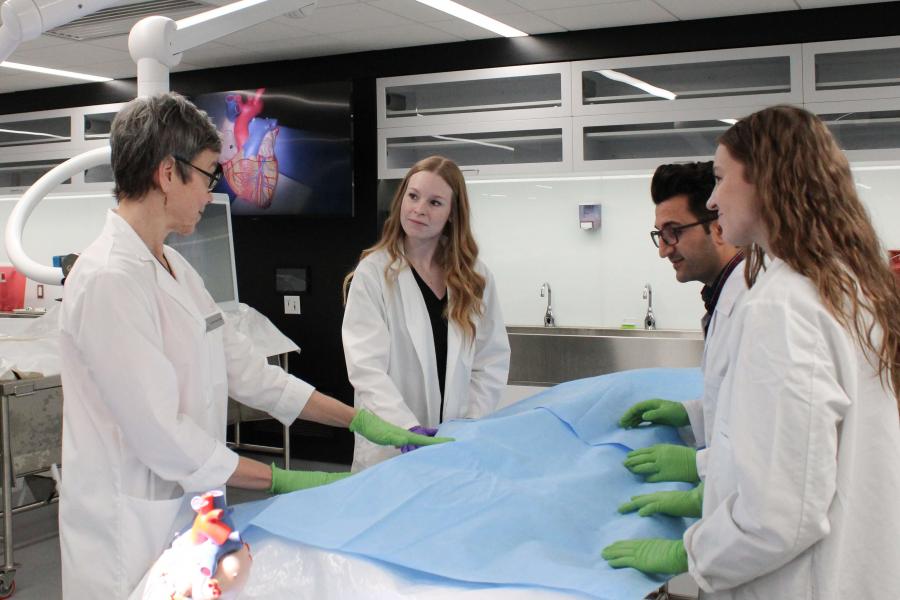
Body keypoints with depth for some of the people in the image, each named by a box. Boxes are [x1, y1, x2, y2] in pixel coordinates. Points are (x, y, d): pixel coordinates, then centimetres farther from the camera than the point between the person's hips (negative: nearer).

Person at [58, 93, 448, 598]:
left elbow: (242, 367, 10)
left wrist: (360, 420, 7)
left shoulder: (175, 268, 9)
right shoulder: (108, 280, -21)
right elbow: (159, 432, -22)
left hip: (185, 513, 8)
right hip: (131, 533, -8)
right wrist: (285, 481, -15)